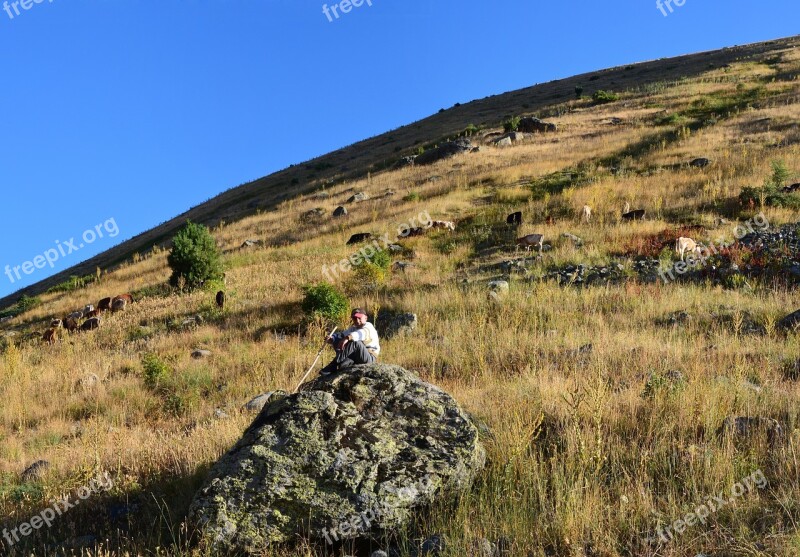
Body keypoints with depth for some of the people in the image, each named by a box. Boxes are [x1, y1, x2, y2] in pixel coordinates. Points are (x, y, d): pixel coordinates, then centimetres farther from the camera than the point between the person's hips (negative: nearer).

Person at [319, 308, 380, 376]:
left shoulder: (368, 326, -5)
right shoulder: (353, 329, 19)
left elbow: (362, 333, -29)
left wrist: (348, 337, -47)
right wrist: (332, 338, -17)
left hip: (370, 357, -7)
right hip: (356, 357, 7)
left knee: (354, 342, -34)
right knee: (337, 340, -2)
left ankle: (334, 366, -34)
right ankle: (348, 360, -24)